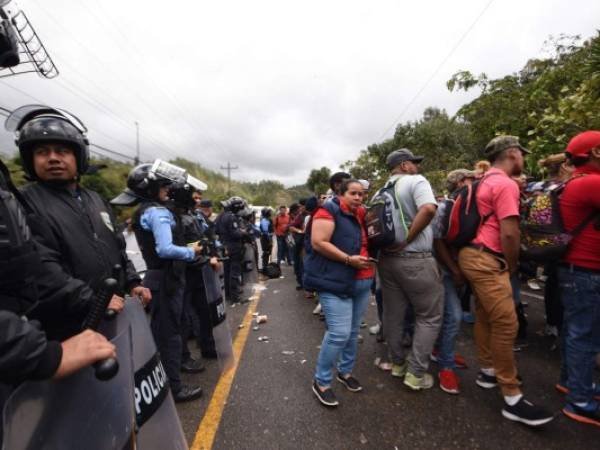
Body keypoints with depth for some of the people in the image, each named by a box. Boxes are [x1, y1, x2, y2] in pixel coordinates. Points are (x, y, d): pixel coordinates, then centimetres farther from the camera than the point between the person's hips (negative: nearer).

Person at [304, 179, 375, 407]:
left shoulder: (360, 215, 14)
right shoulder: (329, 211, -10)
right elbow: (318, 242, -20)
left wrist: (370, 257, 9)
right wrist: (348, 259, -21)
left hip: (362, 282, 8)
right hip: (336, 282, -8)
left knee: (353, 331, 16)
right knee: (339, 333, -11)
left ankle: (345, 372, 35)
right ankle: (321, 381, 8)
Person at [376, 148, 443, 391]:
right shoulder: (416, 181, -7)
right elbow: (429, 209, -26)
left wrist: (390, 242, 13)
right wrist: (406, 240, -20)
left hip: (387, 258, 7)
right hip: (416, 260, -7)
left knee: (393, 314, 16)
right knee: (429, 317, 8)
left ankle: (398, 362, 32)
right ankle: (417, 373, 13)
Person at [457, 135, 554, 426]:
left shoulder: (486, 181, 19)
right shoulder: (505, 184, -13)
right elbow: (510, 233, -18)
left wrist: (506, 264, 24)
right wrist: (512, 265, -4)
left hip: (476, 255, 11)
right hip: (486, 260, -11)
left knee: (485, 316, 17)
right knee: (506, 324, -7)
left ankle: (488, 371, 31)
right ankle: (512, 399, 1)